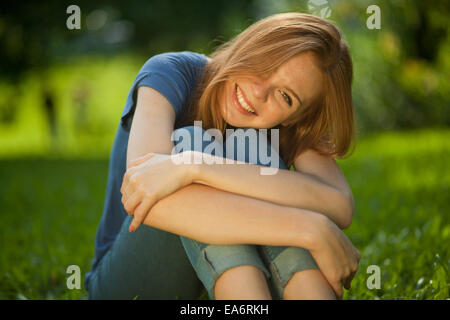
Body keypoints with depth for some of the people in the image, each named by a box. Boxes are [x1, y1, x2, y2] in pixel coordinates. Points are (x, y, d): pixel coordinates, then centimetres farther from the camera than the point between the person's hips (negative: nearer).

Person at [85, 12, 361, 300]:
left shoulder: (295, 129, -10)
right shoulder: (172, 73, -17)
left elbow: (340, 205, -32)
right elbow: (151, 201, -36)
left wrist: (193, 168, -41)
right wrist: (312, 230, -42)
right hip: (131, 284, -2)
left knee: (250, 144, -26)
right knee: (189, 140, -29)